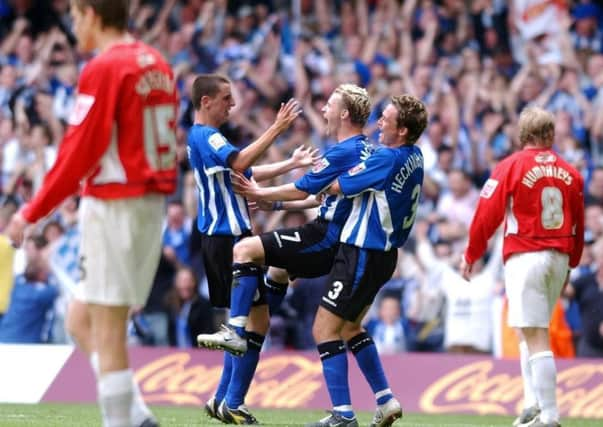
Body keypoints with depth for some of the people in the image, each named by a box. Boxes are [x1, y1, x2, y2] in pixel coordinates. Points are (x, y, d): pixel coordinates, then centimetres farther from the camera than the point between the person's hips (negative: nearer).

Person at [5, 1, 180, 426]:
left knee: (105, 329, -5)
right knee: (85, 323, 14)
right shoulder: (156, 65, 11)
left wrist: (32, 213, -12)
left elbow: (78, 152, -16)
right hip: (153, 203, 8)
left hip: (112, 206, -8)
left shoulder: (104, 69, -13)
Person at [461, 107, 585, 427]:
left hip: (524, 256, -5)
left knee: (535, 338, -7)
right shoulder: (569, 173, 8)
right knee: (534, 332, 19)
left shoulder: (510, 167, -5)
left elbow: (486, 215, -6)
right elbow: (578, 224, 12)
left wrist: (470, 256, 5)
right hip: (559, 259, 5)